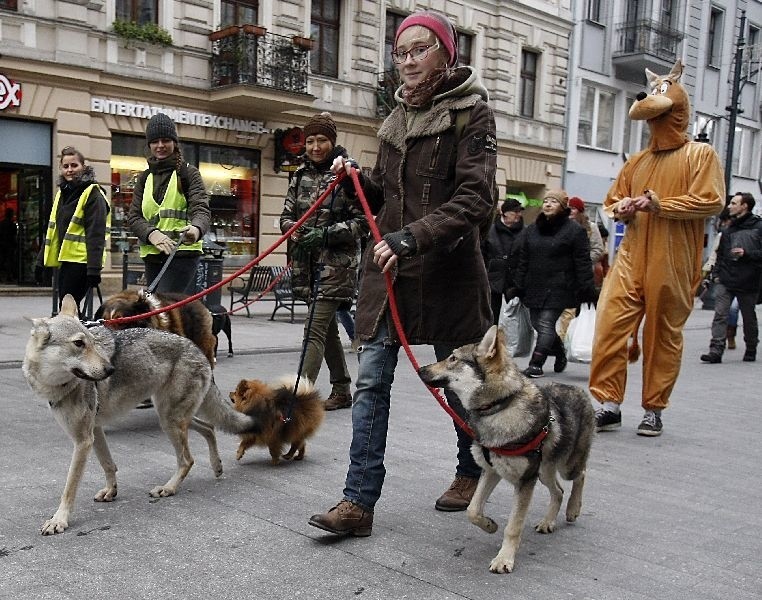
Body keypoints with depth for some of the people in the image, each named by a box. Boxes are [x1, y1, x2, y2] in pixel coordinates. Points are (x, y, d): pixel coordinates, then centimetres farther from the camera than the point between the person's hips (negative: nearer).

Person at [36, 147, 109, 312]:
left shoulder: (93, 194, -8)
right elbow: (53, 230, 21)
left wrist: (94, 269, -21)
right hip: (65, 259, 8)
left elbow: (96, 234, -15)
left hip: (81, 261, -8)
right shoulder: (62, 192, 17)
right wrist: (41, 260, 18)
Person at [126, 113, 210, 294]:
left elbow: (201, 208, -10)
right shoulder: (145, 178, 16)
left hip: (182, 254, -5)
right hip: (152, 256, 5)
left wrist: (196, 228, -34)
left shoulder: (188, 173, 3)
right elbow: (133, 216, 9)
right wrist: (152, 234, -13)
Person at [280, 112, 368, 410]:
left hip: (336, 262, -6)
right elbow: (287, 214, 15)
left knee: (315, 329, -12)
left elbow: (362, 222, -9)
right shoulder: (301, 175, 10)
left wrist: (327, 233, -19)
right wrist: (292, 228, -8)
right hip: (306, 262, 7)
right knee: (327, 328, 14)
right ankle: (342, 391, 26)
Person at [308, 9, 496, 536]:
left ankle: (473, 472, 35)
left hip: (447, 270, -5)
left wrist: (410, 238, -26)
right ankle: (360, 501, 3)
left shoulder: (472, 112, -6)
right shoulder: (399, 115, 14)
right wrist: (357, 179, 1)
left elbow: (475, 200, -16)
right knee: (371, 381, -2)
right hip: (388, 266, 6)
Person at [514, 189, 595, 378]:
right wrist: (520, 286, 10)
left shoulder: (574, 229, -4)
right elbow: (523, 260, 14)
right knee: (538, 324, 11)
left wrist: (586, 290, -12)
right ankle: (560, 351, 35)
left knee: (546, 324, -10)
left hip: (558, 288, -6)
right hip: (535, 287, 6)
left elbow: (582, 262, -8)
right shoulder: (532, 229, 13)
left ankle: (536, 364, -4)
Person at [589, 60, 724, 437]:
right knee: (609, 324, -8)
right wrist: (621, 208, 2)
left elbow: (711, 202, -9)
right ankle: (608, 405, -1)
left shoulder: (700, 155, 4)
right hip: (632, 257, 4)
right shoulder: (638, 161, 19)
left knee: (664, 334, 4)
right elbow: (612, 200, 26)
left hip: (672, 264, -4)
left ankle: (653, 410, 16)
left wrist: (660, 204, -16)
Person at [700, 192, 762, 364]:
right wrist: (716, 273, 10)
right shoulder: (728, 229, 14)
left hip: (748, 283, -4)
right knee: (720, 314, -9)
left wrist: (746, 253, -19)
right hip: (725, 281, 4)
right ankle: (716, 350, -13)